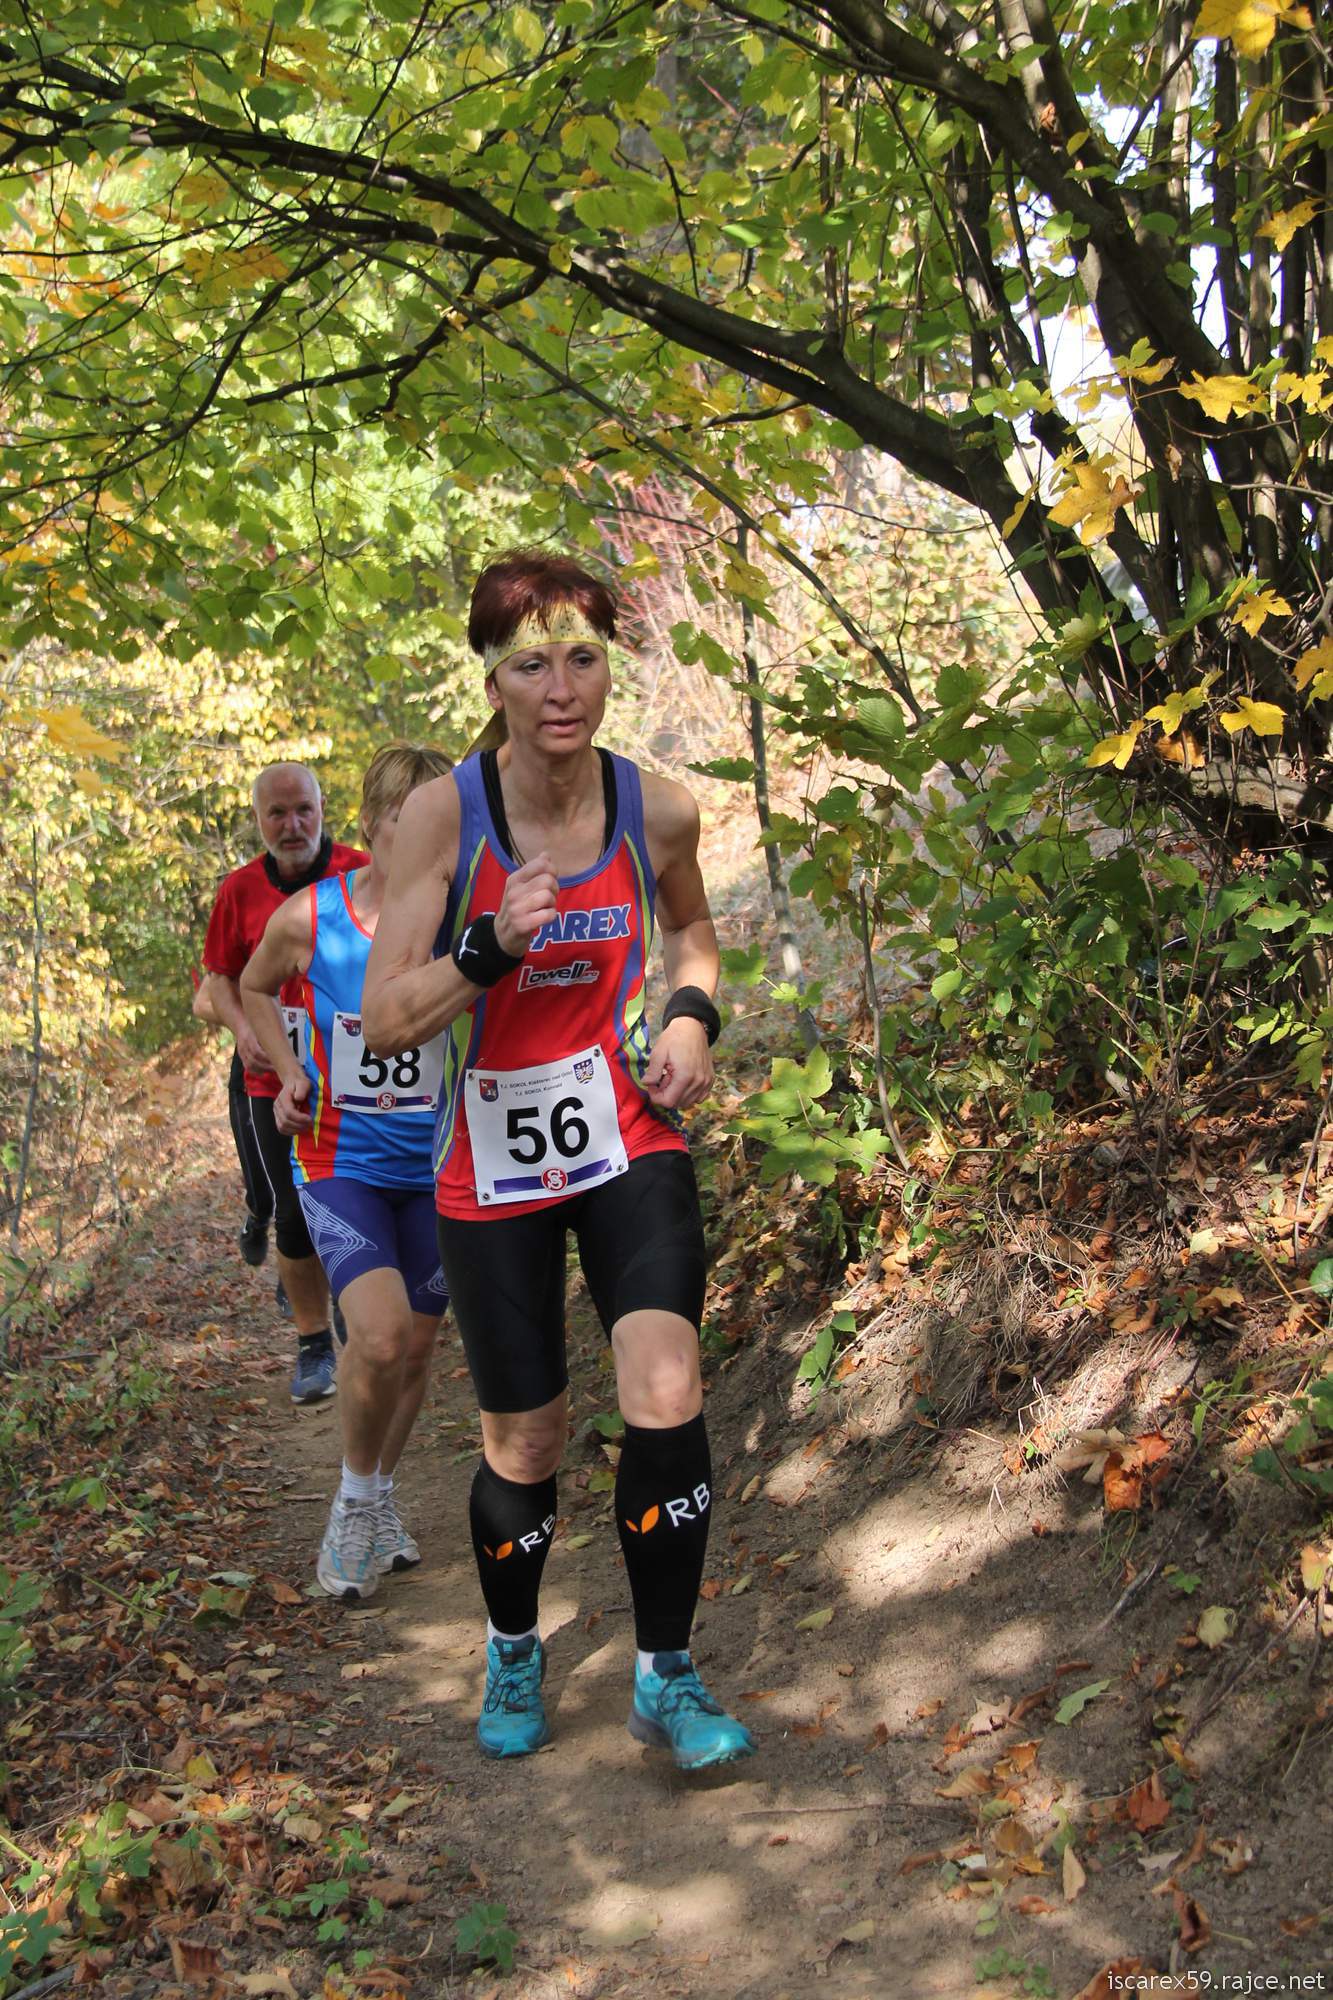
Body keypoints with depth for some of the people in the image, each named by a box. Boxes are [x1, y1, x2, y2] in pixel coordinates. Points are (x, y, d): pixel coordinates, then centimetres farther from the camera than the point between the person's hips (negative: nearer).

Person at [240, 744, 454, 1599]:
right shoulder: (306, 919, -11)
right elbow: (255, 989, 10)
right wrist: (291, 1072, -2)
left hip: (434, 1167, 2)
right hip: (342, 1164, -2)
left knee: (416, 1346, 14)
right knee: (380, 1335, -21)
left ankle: (379, 1500, 40)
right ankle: (357, 1496, 8)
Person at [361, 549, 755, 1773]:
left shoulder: (658, 810, -7)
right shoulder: (443, 814, -15)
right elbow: (384, 1022, -15)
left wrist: (693, 1015, -3)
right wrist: (492, 947, -31)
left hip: (631, 1137, 1)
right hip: (493, 1163, -1)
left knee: (667, 1399, -15)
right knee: (524, 1442, 9)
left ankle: (666, 1678, 7)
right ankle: (514, 1653, 39)